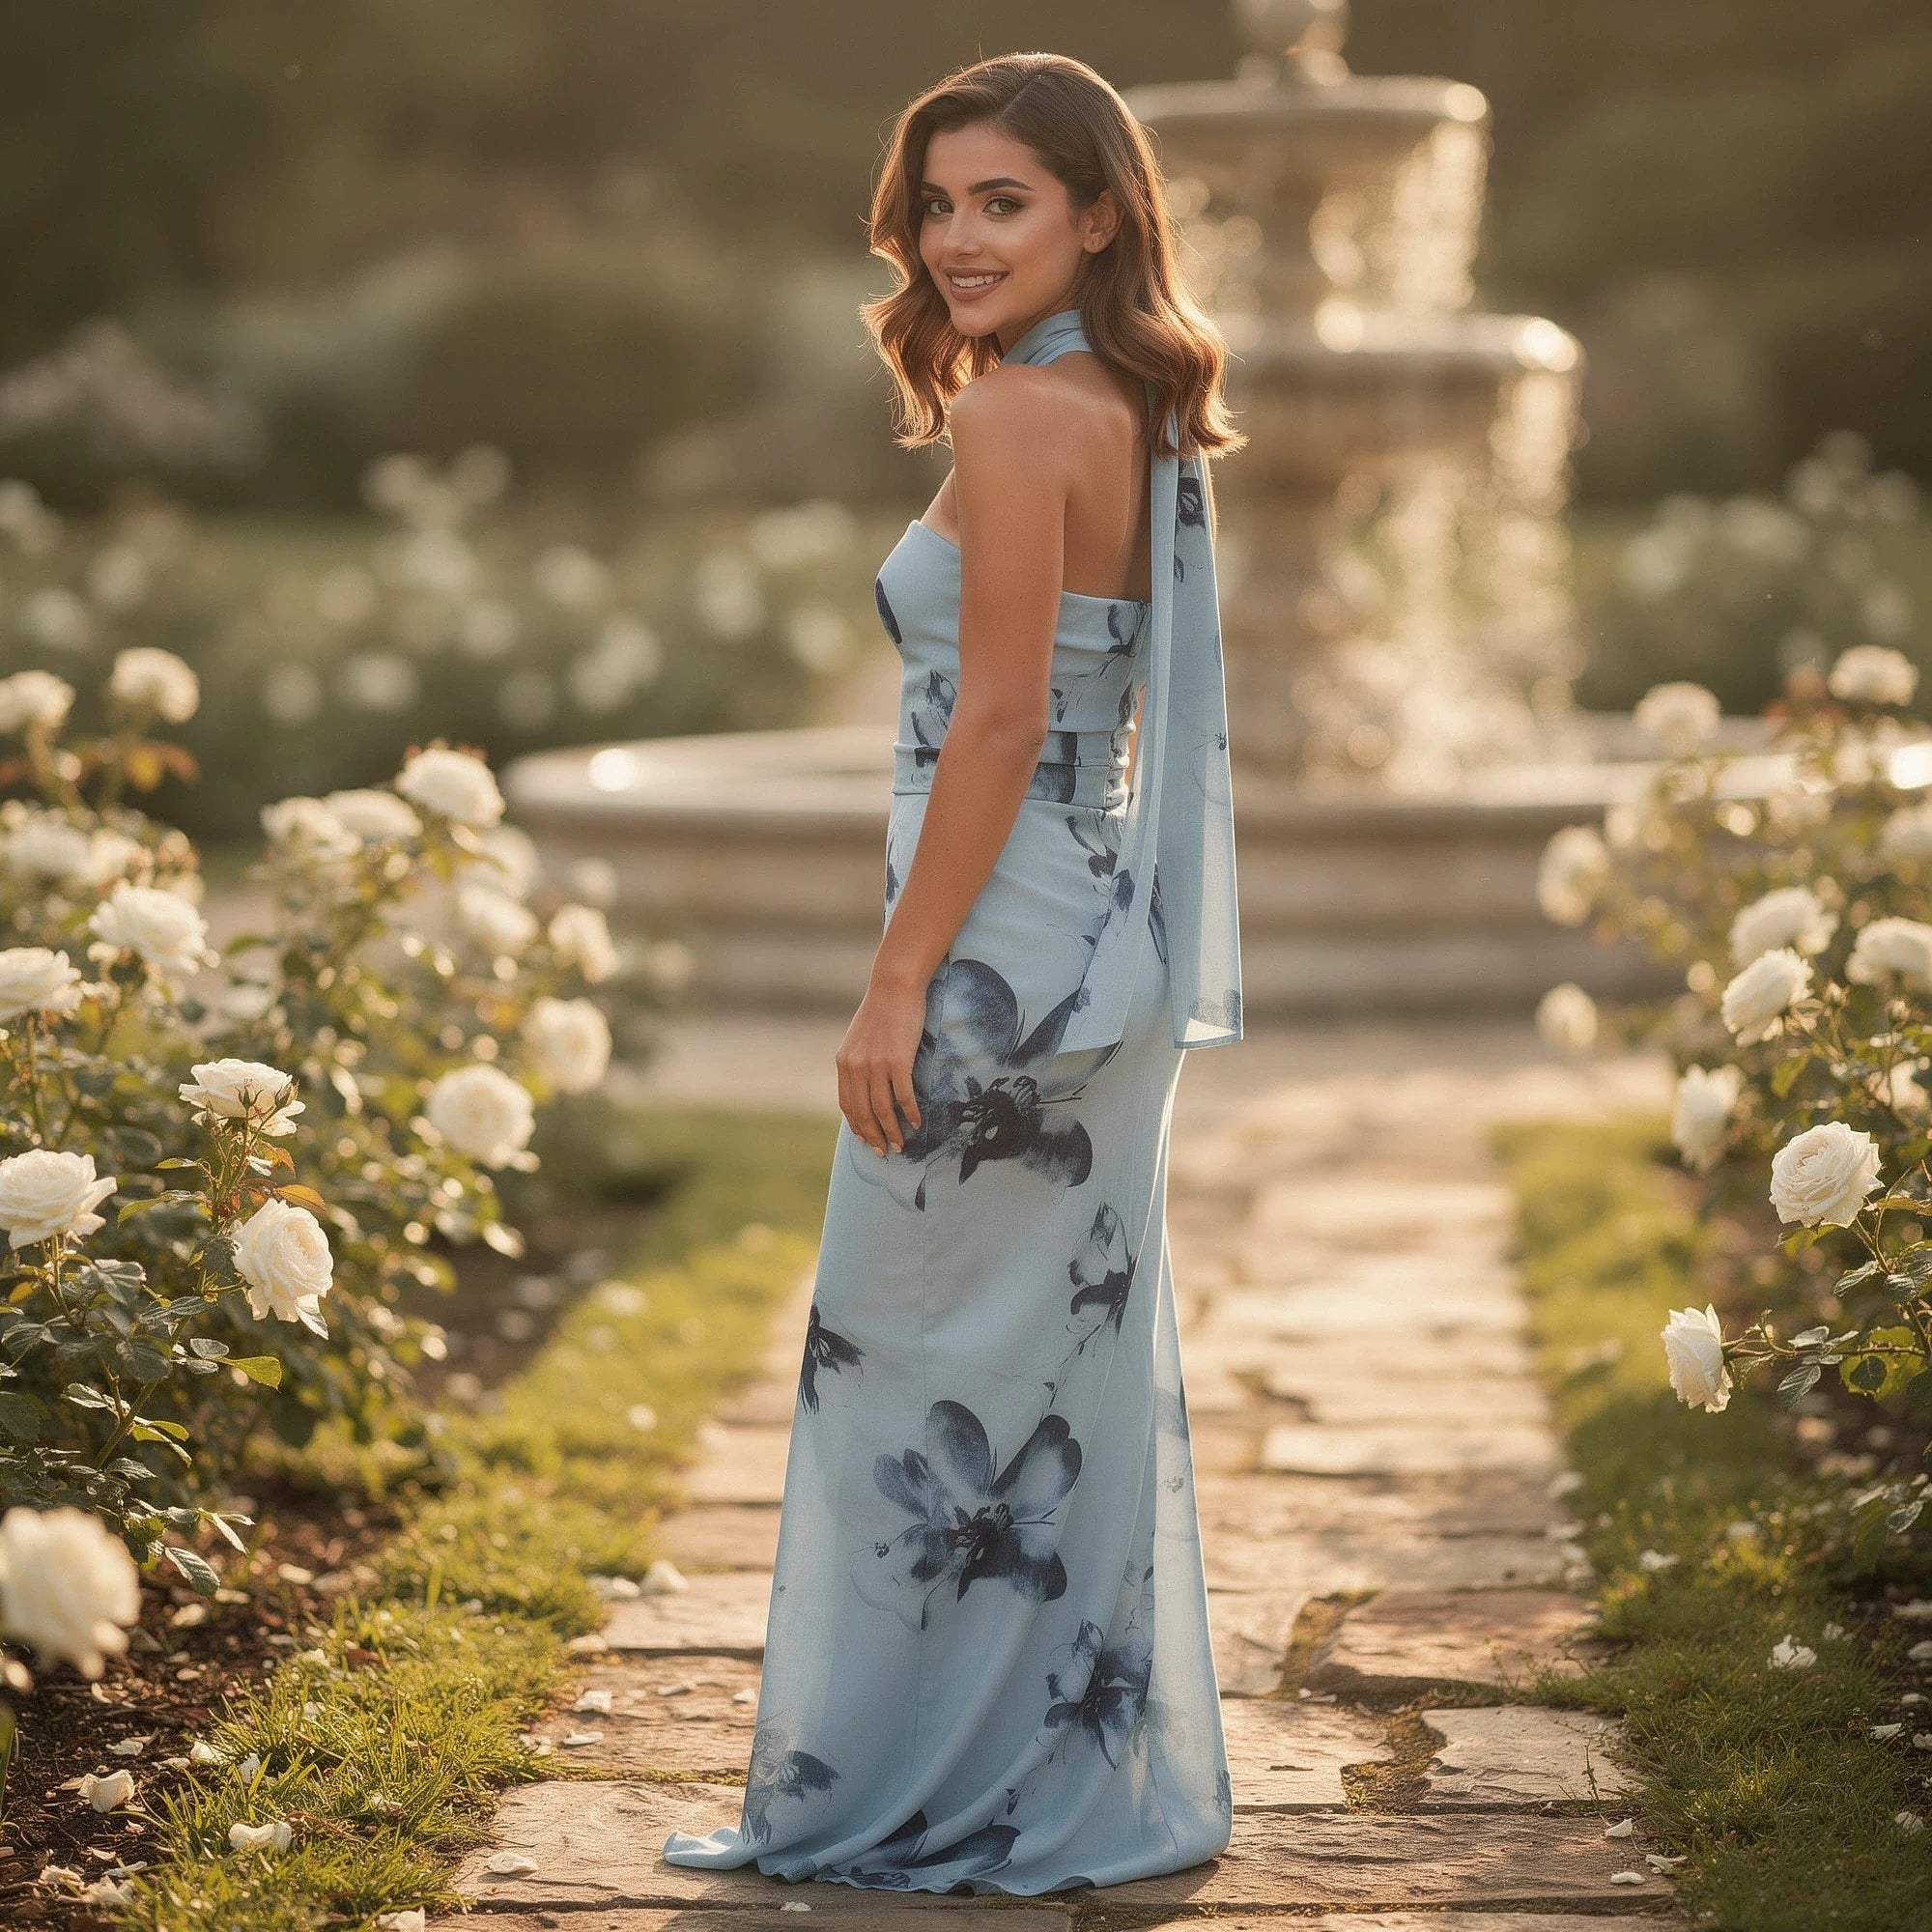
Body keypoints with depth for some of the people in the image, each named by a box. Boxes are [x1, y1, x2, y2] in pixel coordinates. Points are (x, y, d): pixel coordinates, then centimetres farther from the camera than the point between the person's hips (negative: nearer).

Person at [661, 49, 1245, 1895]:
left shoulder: (1016, 415, -15)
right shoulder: (1138, 419, 13)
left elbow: (998, 720, -19)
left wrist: (897, 982, -16)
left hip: (1002, 950, -9)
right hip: (1105, 953, 9)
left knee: (925, 1377, 1)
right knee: (1075, 1376, 14)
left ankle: (899, 1801, 12)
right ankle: (1094, 1790, 24)